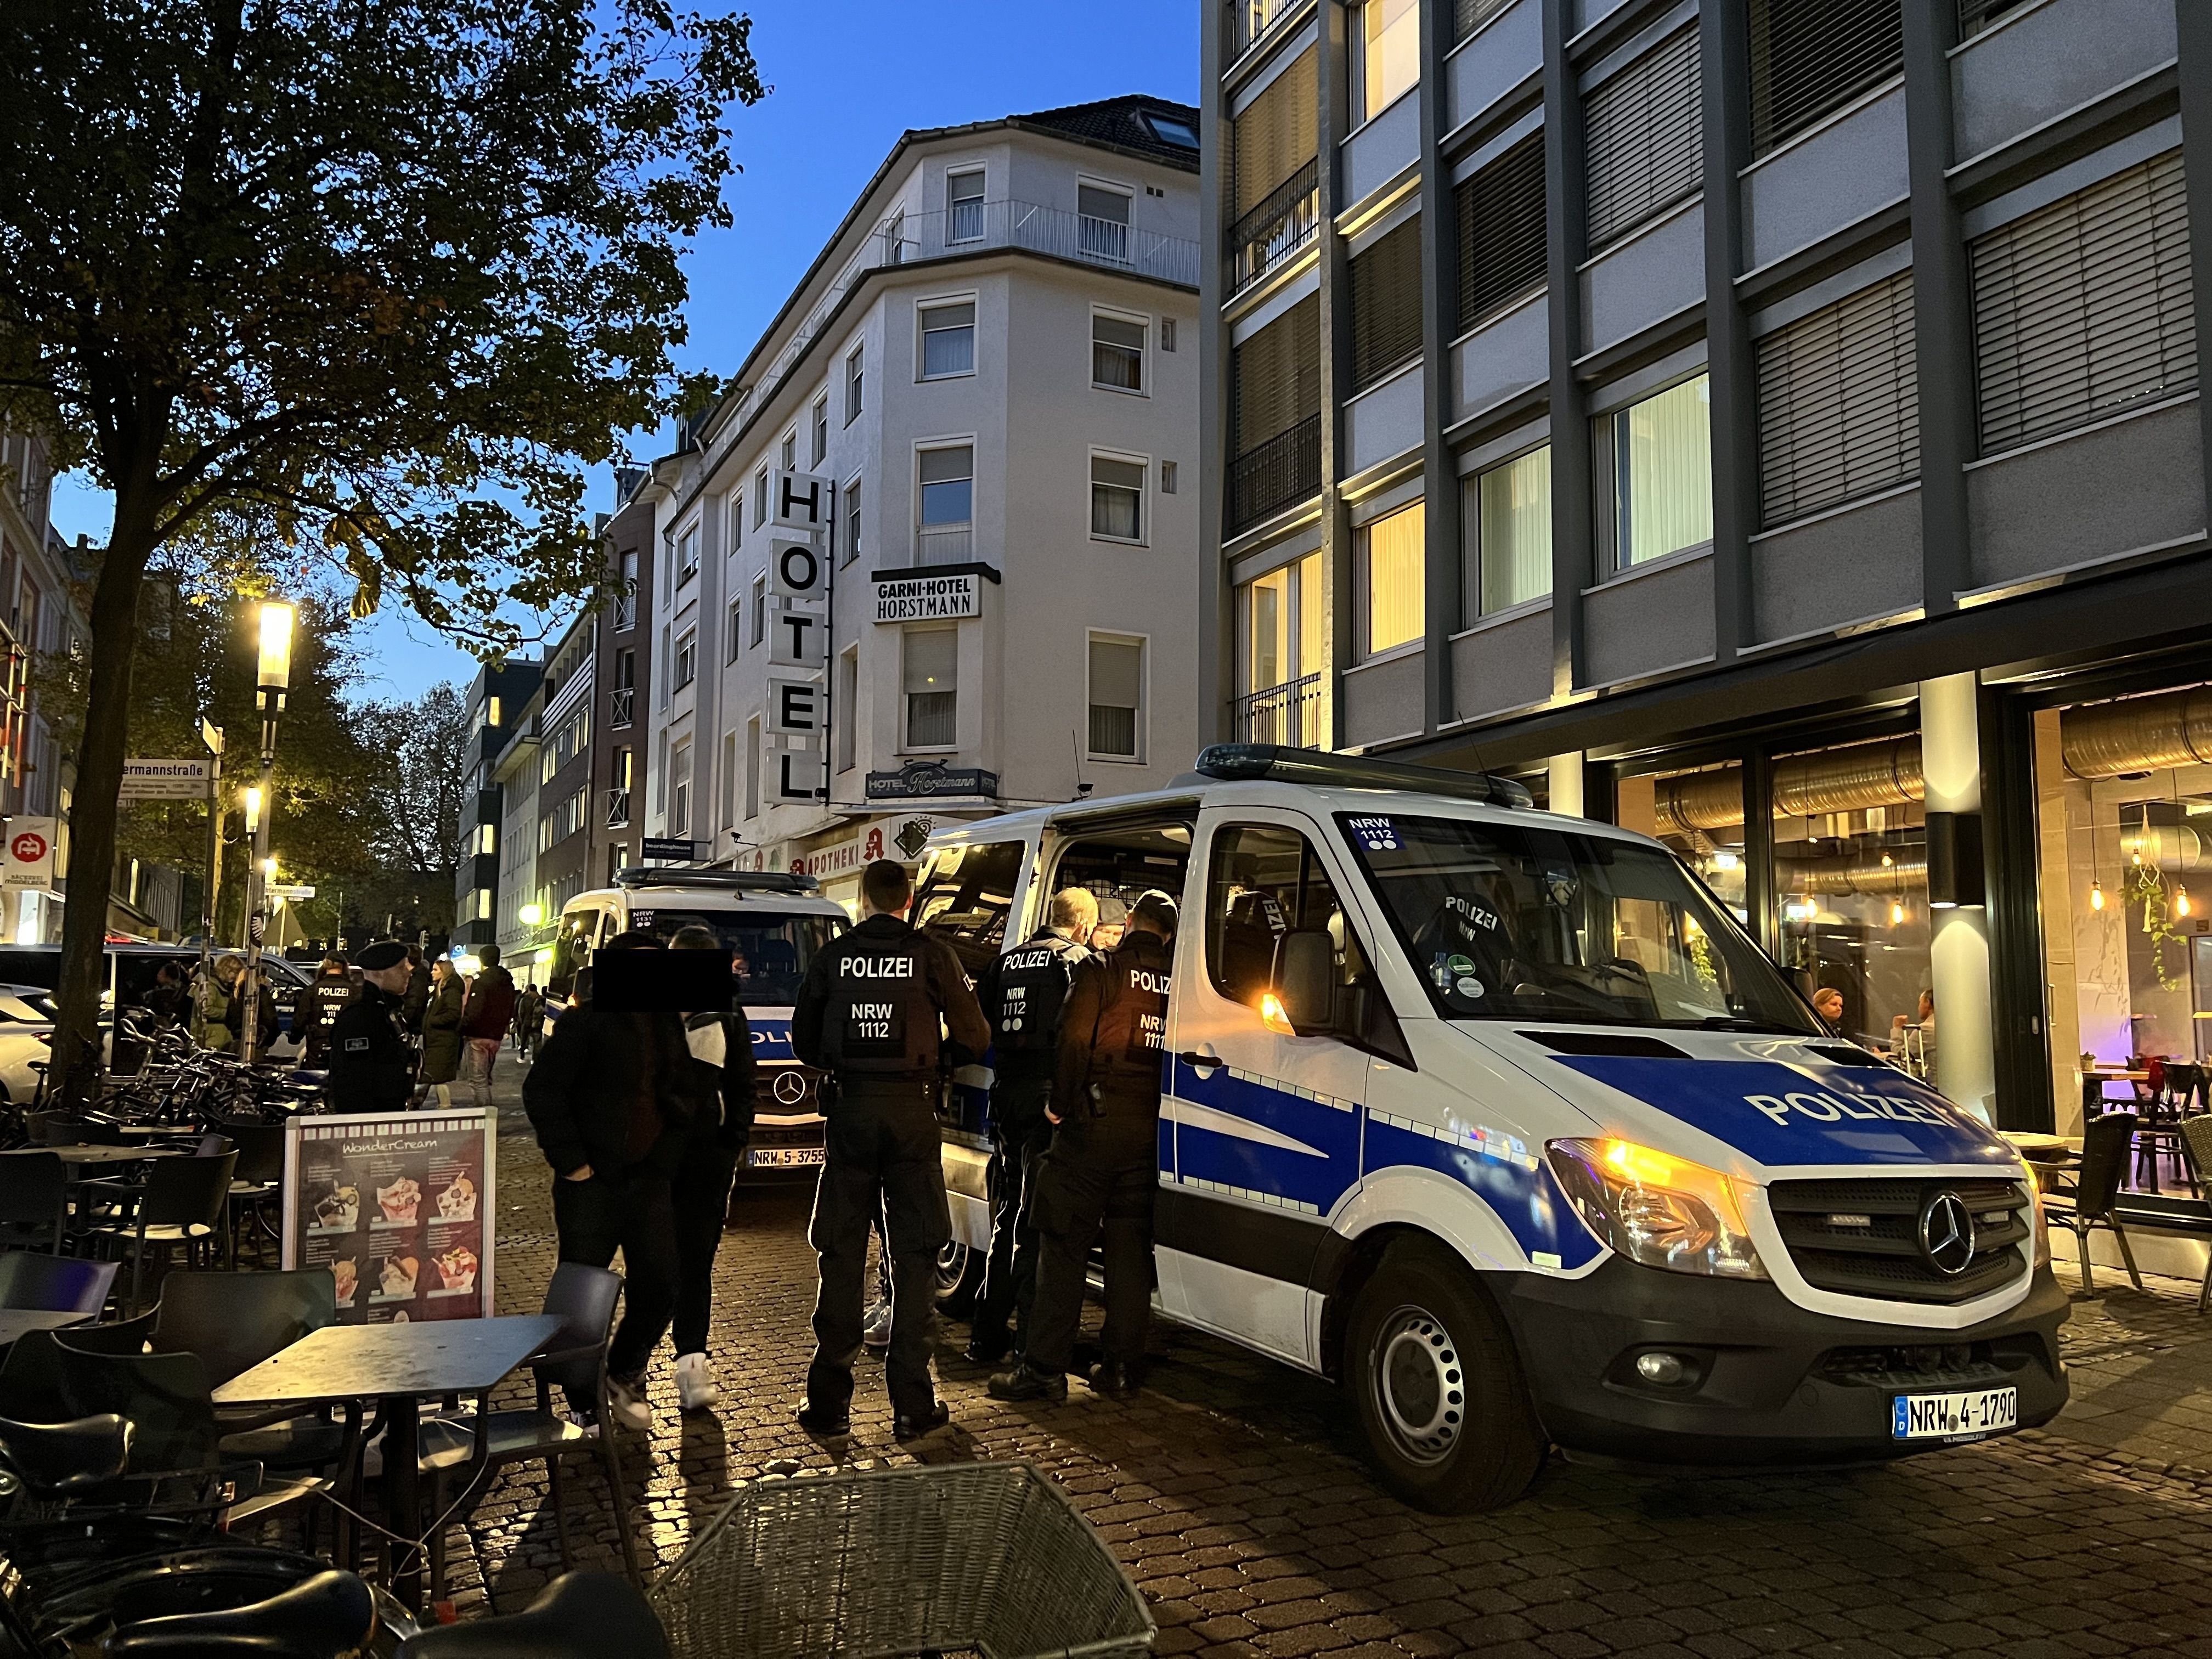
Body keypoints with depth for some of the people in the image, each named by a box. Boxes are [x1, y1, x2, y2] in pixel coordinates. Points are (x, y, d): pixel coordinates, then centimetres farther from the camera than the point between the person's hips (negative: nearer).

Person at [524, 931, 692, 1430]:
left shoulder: (667, 1026, 12)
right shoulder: (586, 1023, -7)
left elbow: (681, 1095, 17)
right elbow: (541, 1091, -11)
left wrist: (668, 1156, 4)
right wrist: (569, 1161, -13)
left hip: (649, 1181, 5)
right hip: (591, 1183, -5)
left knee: (660, 1286, 4)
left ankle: (624, 1375, 28)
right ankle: (586, 1407, 16)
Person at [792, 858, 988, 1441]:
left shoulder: (832, 956, 2)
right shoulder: (932, 954, -2)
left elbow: (804, 1042, 8)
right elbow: (975, 1037, 1)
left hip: (850, 1109, 1)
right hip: (912, 1110, -1)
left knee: (842, 1257, 9)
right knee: (914, 1258, 6)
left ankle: (829, 1401, 13)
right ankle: (912, 1403, 8)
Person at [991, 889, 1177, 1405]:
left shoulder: (1102, 970, -6)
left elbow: (1074, 1039, -11)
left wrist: (1062, 1102, 0)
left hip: (1094, 1127, -4)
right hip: (1150, 1131, 4)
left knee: (1064, 1247, 1)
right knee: (1130, 1249, 11)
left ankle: (1045, 1368, 2)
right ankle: (1121, 1368, 15)